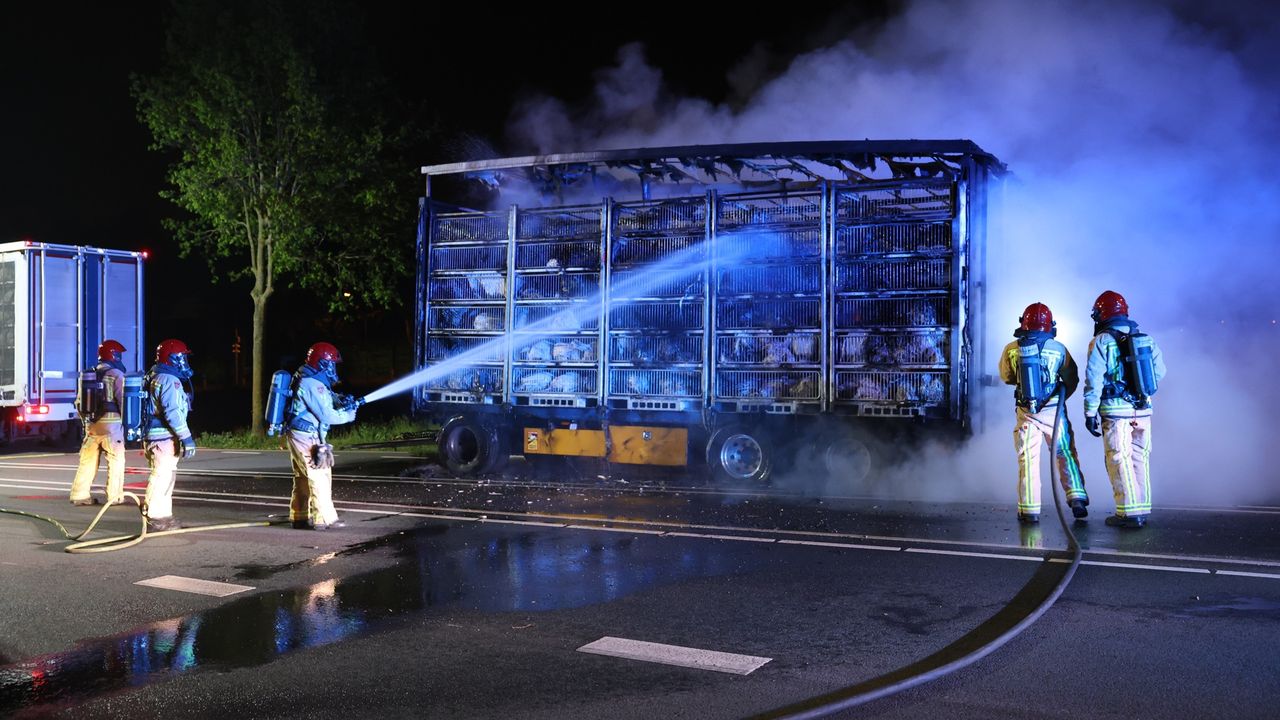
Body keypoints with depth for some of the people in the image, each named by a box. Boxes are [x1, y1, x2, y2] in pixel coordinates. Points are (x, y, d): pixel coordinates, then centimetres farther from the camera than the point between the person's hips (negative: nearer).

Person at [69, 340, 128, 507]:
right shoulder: (116, 375, -8)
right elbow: (123, 400, -12)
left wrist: (85, 421, 21)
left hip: (91, 423, 6)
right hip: (111, 422, -6)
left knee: (88, 460, 11)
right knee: (115, 460, 2)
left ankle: (79, 495, 13)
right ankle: (114, 496, 3)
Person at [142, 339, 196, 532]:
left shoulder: (155, 377, 19)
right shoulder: (169, 380, -14)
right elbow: (173, 413, -22)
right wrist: (186, 438, -21)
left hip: (154, 436, 11)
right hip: (164, 438, -11)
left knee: (165, 476, 16)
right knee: (162, 477, -7)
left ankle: (163, 517, 23)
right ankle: (155, 519, -4)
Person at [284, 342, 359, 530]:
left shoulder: (307, 380, 12)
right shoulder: (312, 385, -20)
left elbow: (326, 399, 22)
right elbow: (328, 415, -20)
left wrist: (341, 401, 2)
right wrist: (349, 414, -6)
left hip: (297, 435, 10)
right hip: (307, 437, -10)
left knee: (303, 478, 14)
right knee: (320, 476, -7)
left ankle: (299, 517, 19)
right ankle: (324, 518, -5)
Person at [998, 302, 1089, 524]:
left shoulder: (1011, 349, -4)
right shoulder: (1058, 348, -4)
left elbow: (1006, 377, 11)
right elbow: (1072, 380, 6)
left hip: (1026, 413, 0)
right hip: (1054, 412, 0)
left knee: (1028, 460, 5)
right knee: (1066, 455, 13)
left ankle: (1029, 510, 4)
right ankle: (1077, 498, 7)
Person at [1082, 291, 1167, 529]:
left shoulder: (1101, 342, -7)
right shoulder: (1146, 338, 9)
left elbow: (1093, 380, -11)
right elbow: (1159, 371, 12)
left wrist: (1090, 412, -7)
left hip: (1115, 411, -5)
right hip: (1143, 409, 5)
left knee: (1119, 460, 0)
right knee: (1140, 458, 13)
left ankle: (1129, 513, -2)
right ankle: (1142, 509, 18)